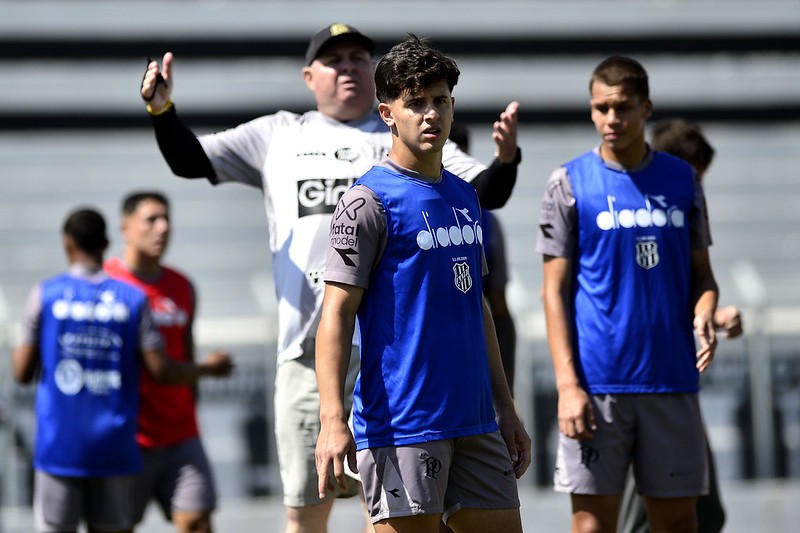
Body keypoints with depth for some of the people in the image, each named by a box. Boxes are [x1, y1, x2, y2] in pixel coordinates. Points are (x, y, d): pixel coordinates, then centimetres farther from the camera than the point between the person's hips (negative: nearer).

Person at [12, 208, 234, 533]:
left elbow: (23, 373, 0)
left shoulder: (45, 295, -1)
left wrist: (18, 351, 23)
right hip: (114, 446, 1)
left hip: (59, 444, -1)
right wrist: (208, 369, 16)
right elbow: (160, 370, -2)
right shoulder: (133, 299, 2)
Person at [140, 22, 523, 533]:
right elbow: (190, 160, 14)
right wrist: (161, 111, -6)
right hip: (307, 350, 2)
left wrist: (505, 159, -20)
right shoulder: (277, 136, 16)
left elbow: (486, 193, 2)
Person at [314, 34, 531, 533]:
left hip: (475, 421, 7)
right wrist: (333, 421, -22)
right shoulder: (369, 201, -7)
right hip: (401, 424, -7)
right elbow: (336, 315, -12)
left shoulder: (465, 197, 15)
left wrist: (506, 409, 20)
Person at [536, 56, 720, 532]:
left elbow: (701, 271, 14)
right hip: (598, 382, -3)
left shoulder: (681, 179, 9)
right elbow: (556, 290, -1)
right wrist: (568, 383, -10)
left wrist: (704, 313, -10)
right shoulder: (570, 183, 1)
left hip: (673, 380, 3)